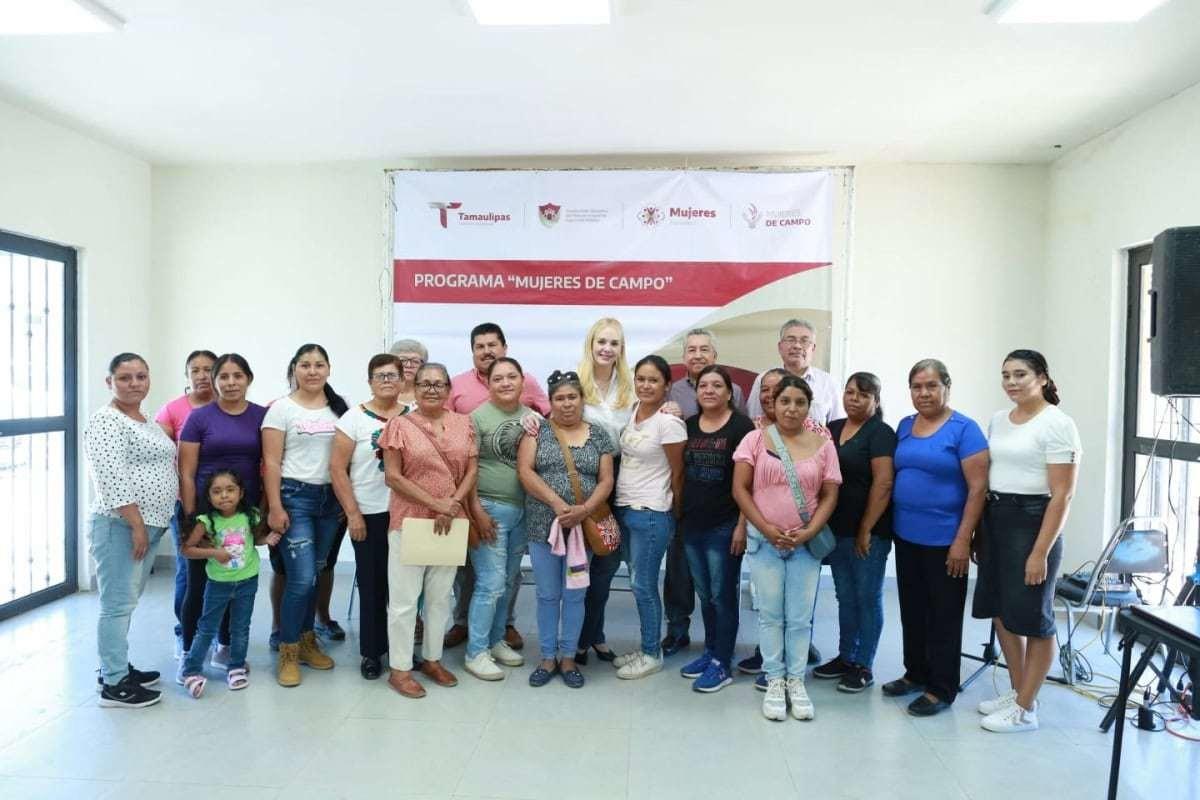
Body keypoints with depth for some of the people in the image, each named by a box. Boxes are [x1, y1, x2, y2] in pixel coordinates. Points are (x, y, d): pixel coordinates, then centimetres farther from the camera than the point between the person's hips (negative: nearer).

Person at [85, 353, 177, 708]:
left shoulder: (146, 421, 15)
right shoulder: (106, 421, -13)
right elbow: (112, 481, -20)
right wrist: (136, 525, -21)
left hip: (147, 525, 9)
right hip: (121, 526, -9)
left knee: (127, 602, 17)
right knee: (118, 605, -3)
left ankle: (116, 666, 28)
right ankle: (114, 685, 5)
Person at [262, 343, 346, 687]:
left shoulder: (339, 408, 9)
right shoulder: (281, 408, -2)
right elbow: (271, 461, -6)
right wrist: (274, 507, -11)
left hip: (331, 498, 4)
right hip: (294, 497, -4)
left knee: (314, 575, 11)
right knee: (301, 578, -8)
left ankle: (307, 641, 26)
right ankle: (288, 653, 9)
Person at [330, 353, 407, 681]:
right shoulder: (354, 418, -2)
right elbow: (337, 468, -4)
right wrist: (353, 514, -8)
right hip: (369, 515, -2)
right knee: (372, 584, 6)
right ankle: (371, 651, 22)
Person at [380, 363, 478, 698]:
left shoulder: (463, 423, 5)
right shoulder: (400, 425, -5)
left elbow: (472, 469, 4)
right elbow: (392, 476, -9)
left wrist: (453, 503, -11)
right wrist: (435, 503, -15)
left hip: (451, 523, 4)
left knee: (440, 596, 15)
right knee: (404, 599, 4)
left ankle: (433, 659, 31)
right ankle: (400, 669, 17)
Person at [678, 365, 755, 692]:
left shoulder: (741, 426, -7)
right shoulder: (688, 426, 8)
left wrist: (742, 525, -14)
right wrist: (678, 516, 9)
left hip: (725, 527, -5)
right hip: (691, 525, 5)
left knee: (723, 595, 3)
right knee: (705, 595, 15)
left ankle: (723, 663, 13)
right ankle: (710, 651, 29)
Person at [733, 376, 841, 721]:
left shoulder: (823, 445, 2)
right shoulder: (755, 439, -3)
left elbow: (830, 496, 2)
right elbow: (740, 489, -5)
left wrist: (808, 532, -11)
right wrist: (767, 529, -12)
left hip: (806, 542, 1)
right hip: (764, 539, -1)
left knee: (800, 616, 7)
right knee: (770, 614, 6)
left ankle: (796, 681, 21)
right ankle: (774, 681, 19)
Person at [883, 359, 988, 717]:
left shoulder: (964, 429, -11)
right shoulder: (904, 426, 8)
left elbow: (978, 488, -14)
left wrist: (963, 540, -17)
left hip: (944, 541, -6)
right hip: (906, 536, 6)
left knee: (943, 615, 6)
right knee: (912, 611, 16)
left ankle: (942, 689, 19)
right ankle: (916, 673, 33)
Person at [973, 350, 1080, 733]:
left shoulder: (1057, 424, -10)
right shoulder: (998, 420, 11)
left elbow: (1062, 495, -14)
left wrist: (1040, 552, -17)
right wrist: (980, 532, 10)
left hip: (1032, 521, -7)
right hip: (994, 518, 7)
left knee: (1031, 617, 3)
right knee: (1001, 611, 13)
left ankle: (1025, 710, 15)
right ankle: (1017, 691, 30)